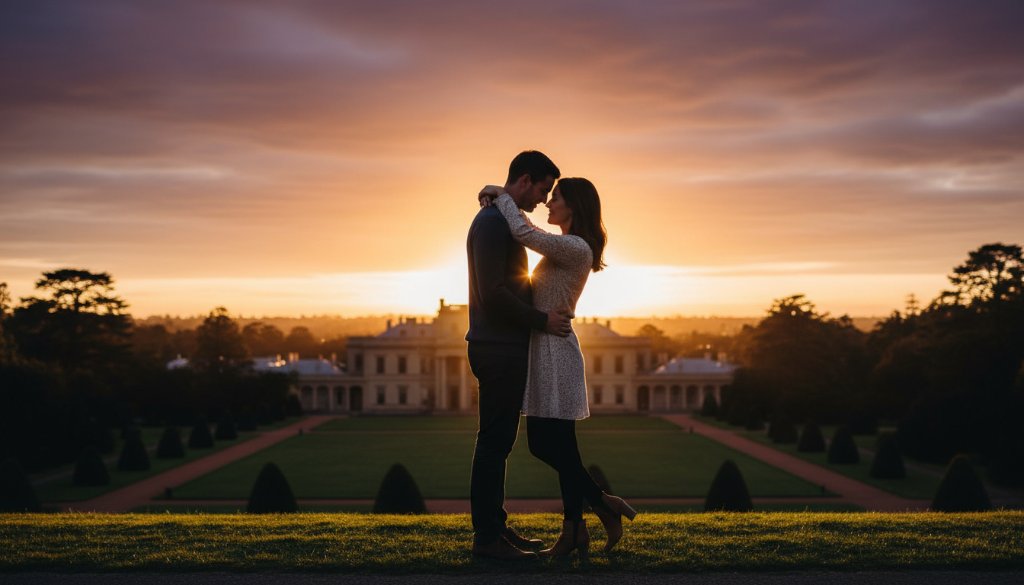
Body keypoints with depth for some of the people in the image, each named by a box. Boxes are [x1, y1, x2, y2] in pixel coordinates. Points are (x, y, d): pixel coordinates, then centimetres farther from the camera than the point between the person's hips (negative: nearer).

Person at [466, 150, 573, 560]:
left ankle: (495, 527, 19)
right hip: (499, 348, -10)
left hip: (505, 346, 10)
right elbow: (492, 293, -23)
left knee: (498, 441, 13)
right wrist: (541, 320, -15)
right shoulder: (493, 223, -15)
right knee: (494, 442, -6)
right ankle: (487, 537, -1)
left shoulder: (503, 221, 19)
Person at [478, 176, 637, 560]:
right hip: (542, 350, 10)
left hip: (555, 351, -10)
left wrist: (502, 195, -10)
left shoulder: (577, 248, -14)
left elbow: (524, 234, -25)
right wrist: (501, 201, 18)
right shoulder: (565, 248, 15)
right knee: (549, 445, 10)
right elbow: (529, 232, 32)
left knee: (557, 447, -3)